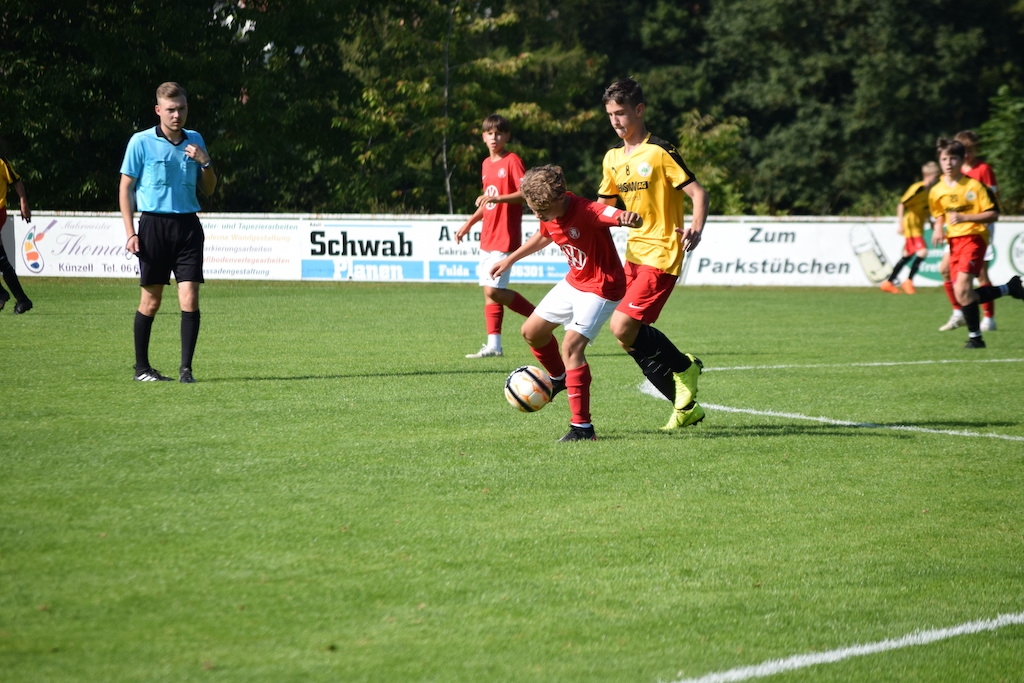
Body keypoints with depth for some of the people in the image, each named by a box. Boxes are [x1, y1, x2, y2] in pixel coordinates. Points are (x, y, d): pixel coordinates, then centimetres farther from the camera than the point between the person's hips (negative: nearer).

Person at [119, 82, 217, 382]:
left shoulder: (195, 141, 11)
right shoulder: (141, 142, -2)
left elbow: (208, 189, 17)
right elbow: (125, 188, 1)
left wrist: (205, 163, -3)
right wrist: (130, 232, -6)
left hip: (188, 225, 3)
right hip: (154, 224, -3)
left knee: (189, 298, -7)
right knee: (151, 300, 2)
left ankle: (186, 368, -3)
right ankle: (141, 368, 15)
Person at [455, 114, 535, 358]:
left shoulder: (512, 161, -9)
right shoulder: (486, 164, 16)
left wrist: (498, 198, -30)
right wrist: (469, 223, 24)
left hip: (505, 237, -8)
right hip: (488, 237, 8)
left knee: (494, 290, -14)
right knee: (489, 291, 5)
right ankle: (493, 344, 7)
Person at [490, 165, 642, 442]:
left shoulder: (586, 212, -31)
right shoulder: (549, 215, -6)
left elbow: (619, 216, -49)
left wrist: (630, 219, -72)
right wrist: (511, 259, 24)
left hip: (601, 288, -9)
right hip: (573, 282, 9)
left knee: (571, 346, -22)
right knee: (532, 331, 18)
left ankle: (582, 427, -19)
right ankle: (559, 378, 47)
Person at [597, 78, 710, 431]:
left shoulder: (659, 152, -11)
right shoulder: (613, 158, 12)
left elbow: (698, 192, -13)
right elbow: (602, 206, 23)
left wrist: (696, 228, -30)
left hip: (661, 256, -8)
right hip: (633, 254, 8)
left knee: (622, 327, -18)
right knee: (634, 335, 4)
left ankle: (684, 366, 5)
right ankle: (685, 405, 16)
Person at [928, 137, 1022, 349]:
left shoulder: (974, 186, -9)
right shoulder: (936, 191, 7)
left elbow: (993, 214, -9)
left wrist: (964, 217, -20)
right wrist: (939, 228, 3)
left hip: (973, 238, -6)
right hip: (953, 242, 6)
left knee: (962, 288, -23)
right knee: (963, 296, 0)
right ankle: (1009, 288, 18)